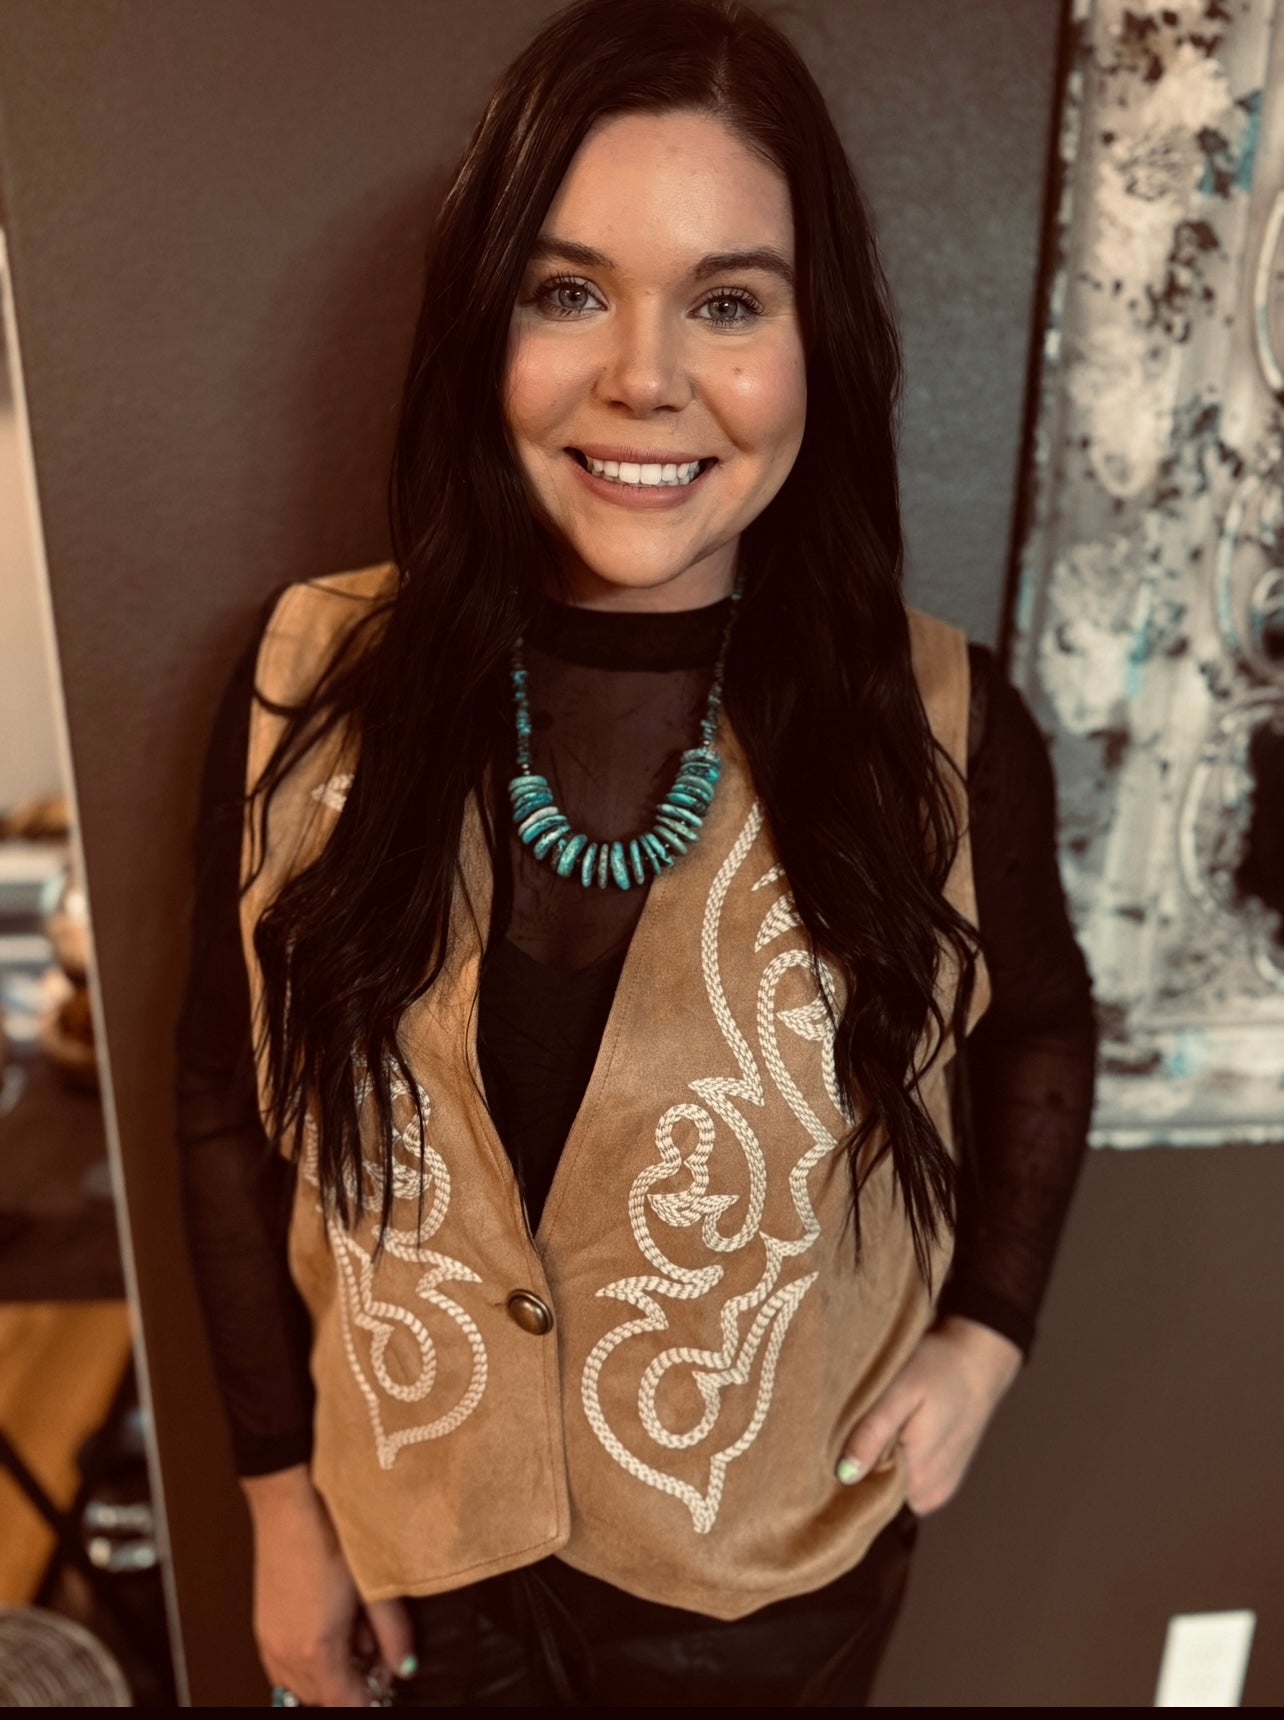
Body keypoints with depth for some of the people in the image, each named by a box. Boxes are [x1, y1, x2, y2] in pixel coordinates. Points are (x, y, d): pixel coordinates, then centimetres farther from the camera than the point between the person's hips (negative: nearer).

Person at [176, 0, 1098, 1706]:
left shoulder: (944, 728, -18)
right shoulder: (312, 685, -17)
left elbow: (1041, 1036, 2)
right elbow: (230, 1099, -6)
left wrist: (989, 1327, -8)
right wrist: (281, 1493, 0)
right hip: (415, 1539, 1)